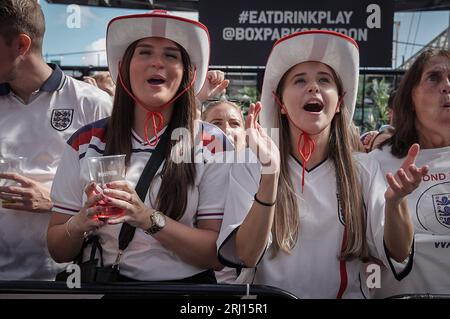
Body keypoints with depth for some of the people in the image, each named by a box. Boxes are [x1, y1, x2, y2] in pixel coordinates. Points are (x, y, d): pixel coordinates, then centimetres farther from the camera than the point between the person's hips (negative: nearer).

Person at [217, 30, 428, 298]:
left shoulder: (364, 170, 3)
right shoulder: (249, 167, -4)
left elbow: (398, 254, -2)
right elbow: (245, 256, -13)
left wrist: (394, 203, -21)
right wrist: (270, 174, -26)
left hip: (347, 294, 3)